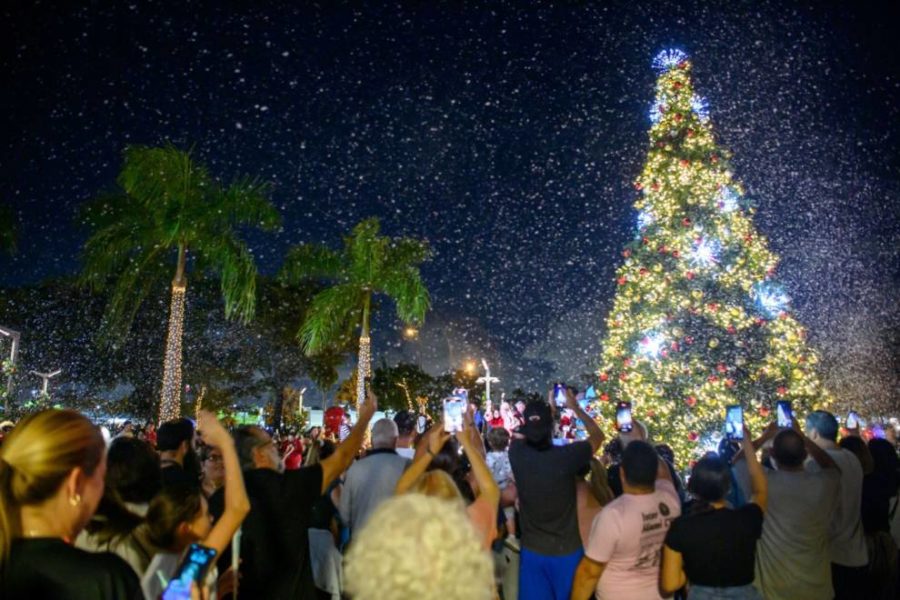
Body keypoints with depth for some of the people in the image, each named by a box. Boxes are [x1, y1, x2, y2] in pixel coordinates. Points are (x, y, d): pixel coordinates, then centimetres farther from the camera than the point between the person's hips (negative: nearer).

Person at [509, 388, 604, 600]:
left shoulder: (517, 454, -14)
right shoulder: (566, 456, -22)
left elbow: (522, 433, 11)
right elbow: (598, 435, -3)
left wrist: (547, 406, 15)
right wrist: (575, 406, 6)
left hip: (532, 551, 2)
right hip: (566, 551, -2)